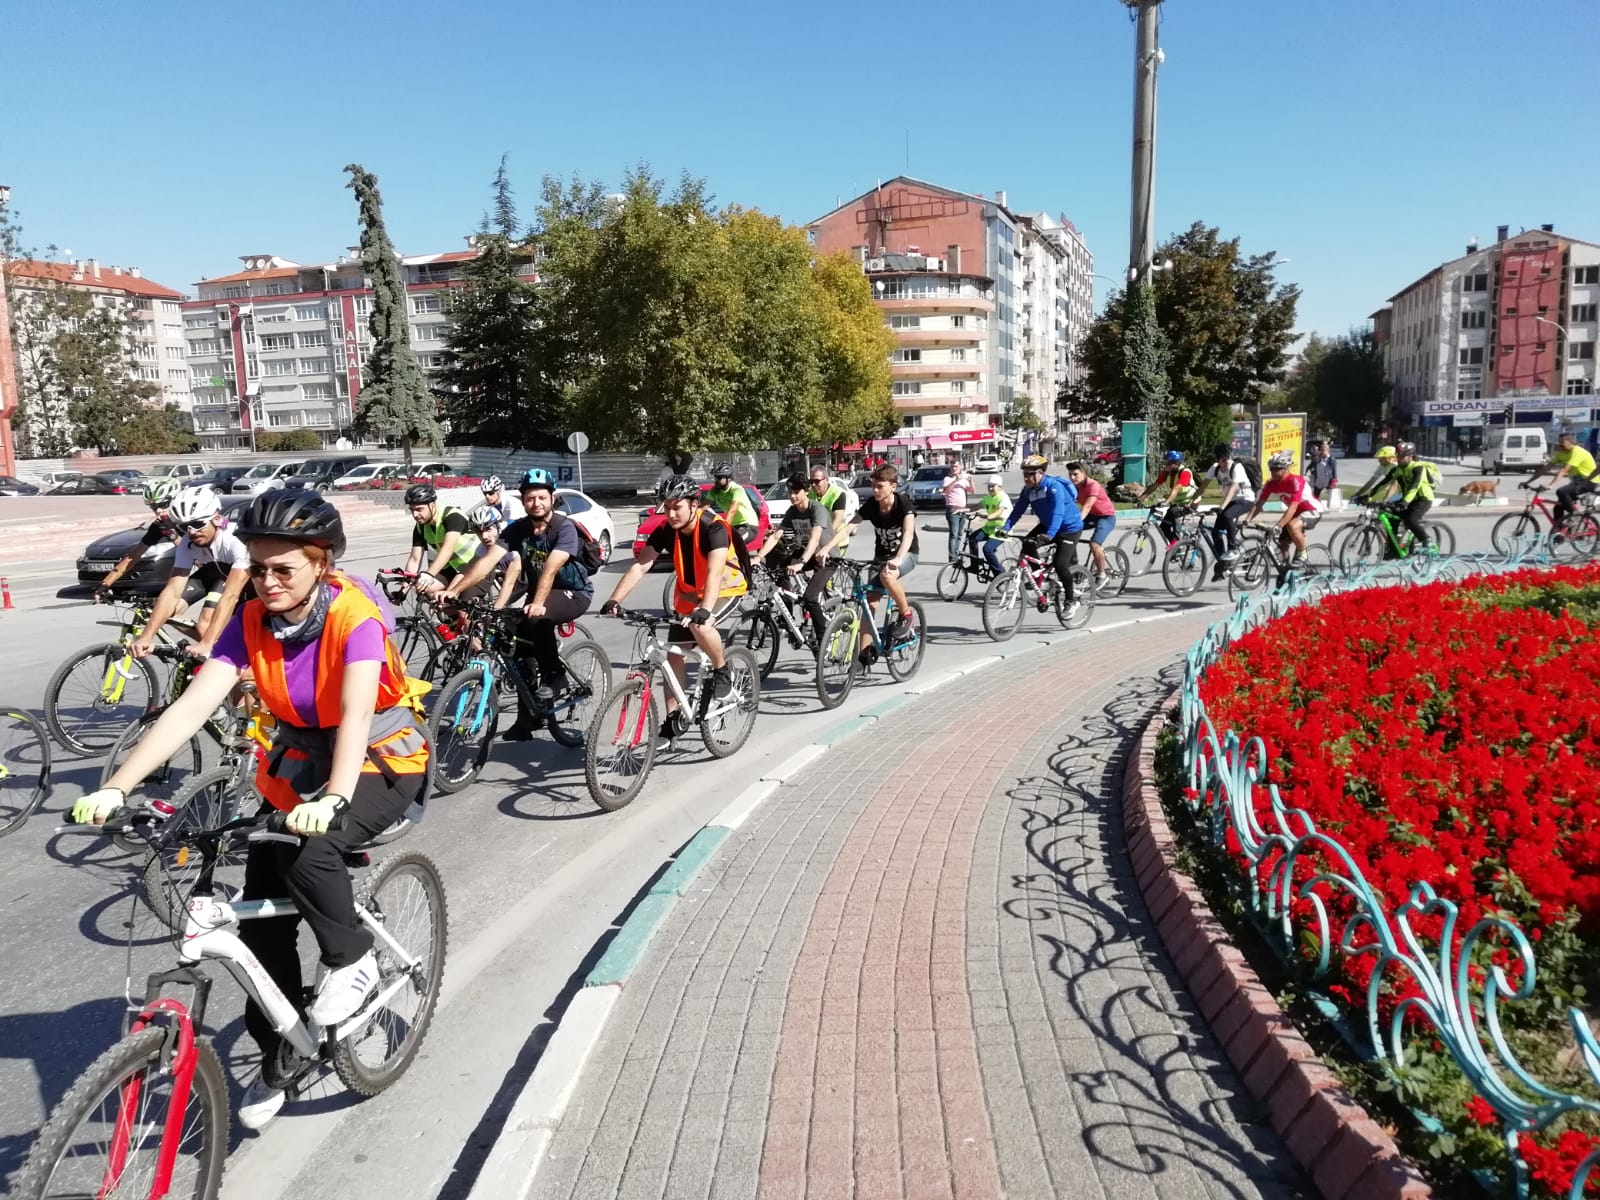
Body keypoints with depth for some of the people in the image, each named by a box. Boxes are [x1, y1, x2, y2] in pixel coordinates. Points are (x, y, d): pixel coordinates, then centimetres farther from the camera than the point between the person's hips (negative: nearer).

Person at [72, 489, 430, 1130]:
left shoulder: (355, 619, -26)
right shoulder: (251, 622, -12)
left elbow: (355, 717, -39)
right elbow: (190, 707, -19)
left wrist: (331, 801, -54)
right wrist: (116, 788, -30)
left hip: (382, 764, -5)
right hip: (298, 765, 6)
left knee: (310, 854, -33)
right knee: (262, 919, 2)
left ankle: (353, 961, -3)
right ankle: (277, 1059, 23)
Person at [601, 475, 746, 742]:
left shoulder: (714, 527, -29)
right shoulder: (665, 530, -14)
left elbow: (714, 572, -42)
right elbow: (639, 566, -21)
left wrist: (705, 610, -57)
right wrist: (614, 600, -34)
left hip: (726, 589, -6)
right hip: (689, 593, 6)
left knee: (700, 626, -36)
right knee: (673, 655, 3)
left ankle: (722, 671, -9)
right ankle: (674, 719, 17)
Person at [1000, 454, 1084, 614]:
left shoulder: (1054, 486, -29)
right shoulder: (1028, 490, -7)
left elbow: (1057, 513, -40)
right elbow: (1018, 509, -9)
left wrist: (1049, 535, -52)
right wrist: (1006, 527, -25)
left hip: (1069, 527, -7)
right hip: (1047, 525, 7)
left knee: (1060, 564, -16)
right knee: (1027, 544, -16)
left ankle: (1070, 601, 3)